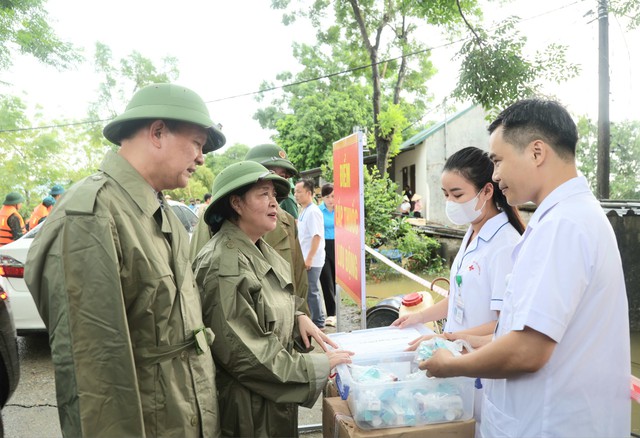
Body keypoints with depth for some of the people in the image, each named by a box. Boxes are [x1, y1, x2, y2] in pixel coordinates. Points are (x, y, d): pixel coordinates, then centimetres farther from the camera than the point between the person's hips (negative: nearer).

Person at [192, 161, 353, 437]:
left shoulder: (259, 249, 3)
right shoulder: (224, 265, -25)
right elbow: (245, 353, -26)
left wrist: (299, 318, -4)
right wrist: (317, 367, -19)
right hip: (249, 404, -8)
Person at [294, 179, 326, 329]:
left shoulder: (313, 211, -15)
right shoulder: (304, 211, 13)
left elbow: (317, 236, -21)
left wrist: (309, 258, -22)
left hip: (312, 261, -9)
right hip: (305, 259, 9)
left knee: (311, 291, -1)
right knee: (308, 291, 15)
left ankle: (318, 323, 10)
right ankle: (316, 320, 26)